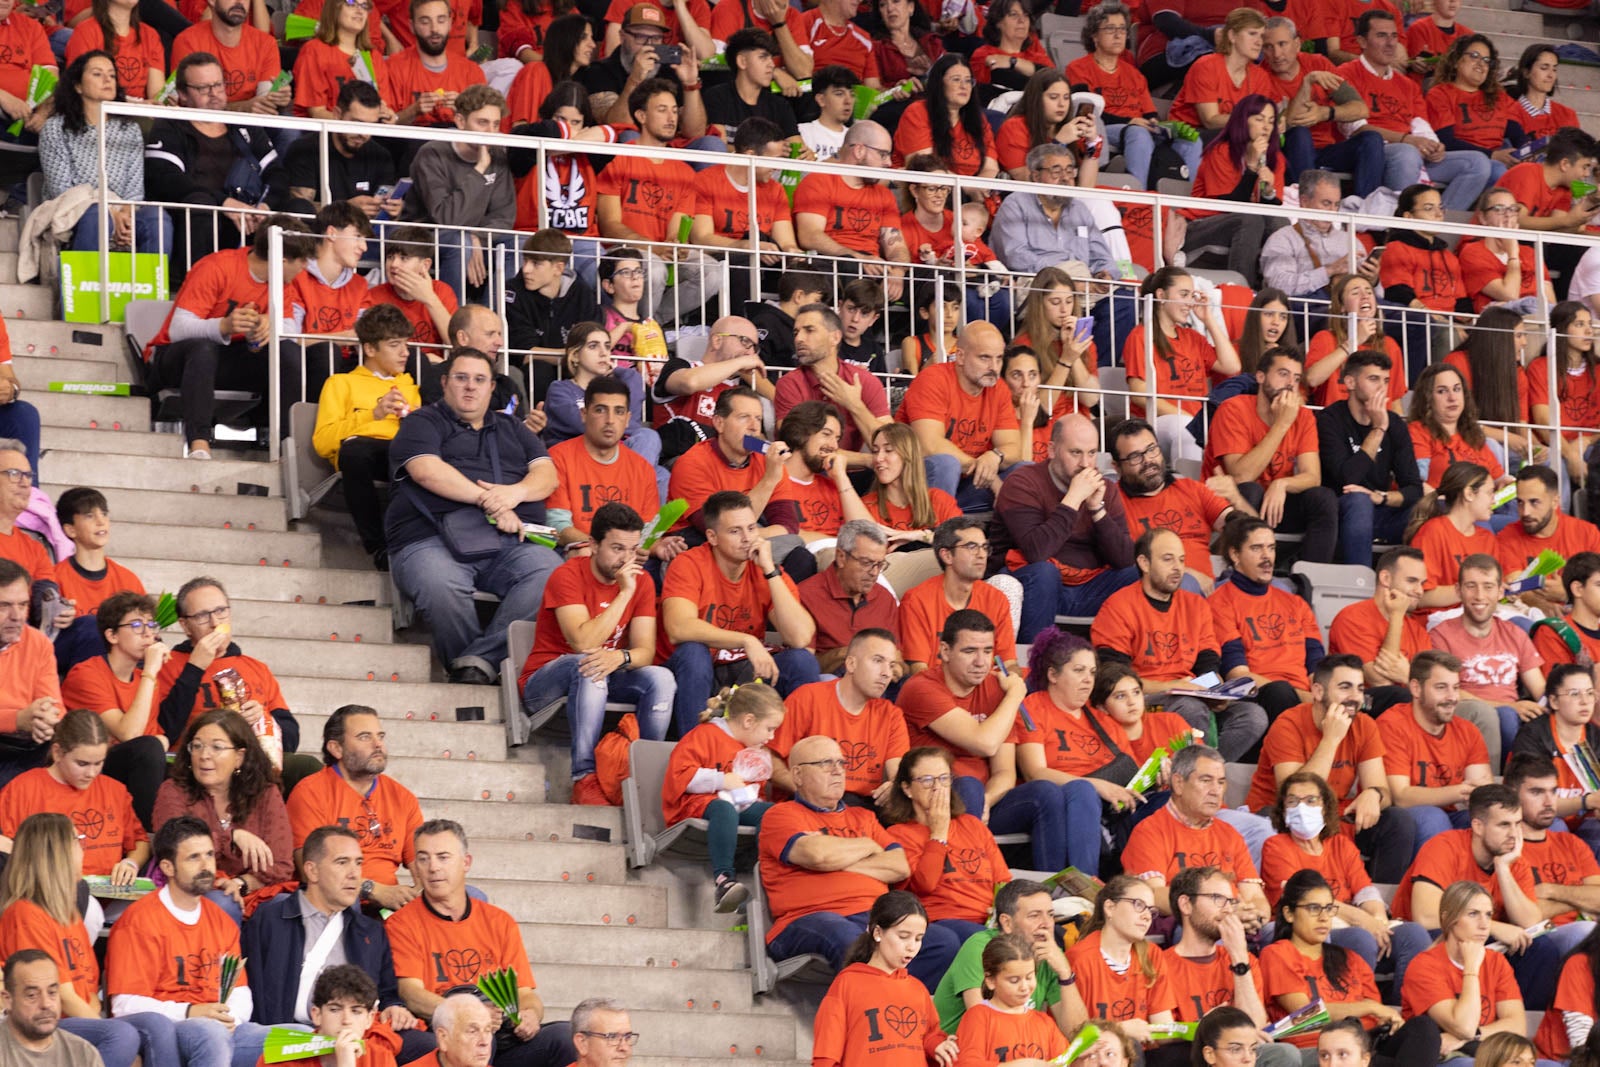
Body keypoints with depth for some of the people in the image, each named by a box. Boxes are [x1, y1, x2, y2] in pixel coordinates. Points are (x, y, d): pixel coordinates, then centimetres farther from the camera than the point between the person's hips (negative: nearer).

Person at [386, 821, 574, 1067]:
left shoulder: (500, 923, 18)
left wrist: (530, 1014, -12)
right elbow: (412, 996, -8)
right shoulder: (403, 924, 5)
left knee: (564, 1036, -24)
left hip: (504, 1036, 4)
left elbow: (524, 992, 15)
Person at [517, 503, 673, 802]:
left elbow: (646, 651, -9)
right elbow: (583, 643, -29)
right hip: (544, 685, -5)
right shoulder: (568, 576, -16)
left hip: (601, 686, 5)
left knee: (661, 679, -21)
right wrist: (625, 593, -26)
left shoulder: (641, 581, 0)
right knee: (589, 667, -37)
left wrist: (621, 657, -34)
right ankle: (585, 778, -41)